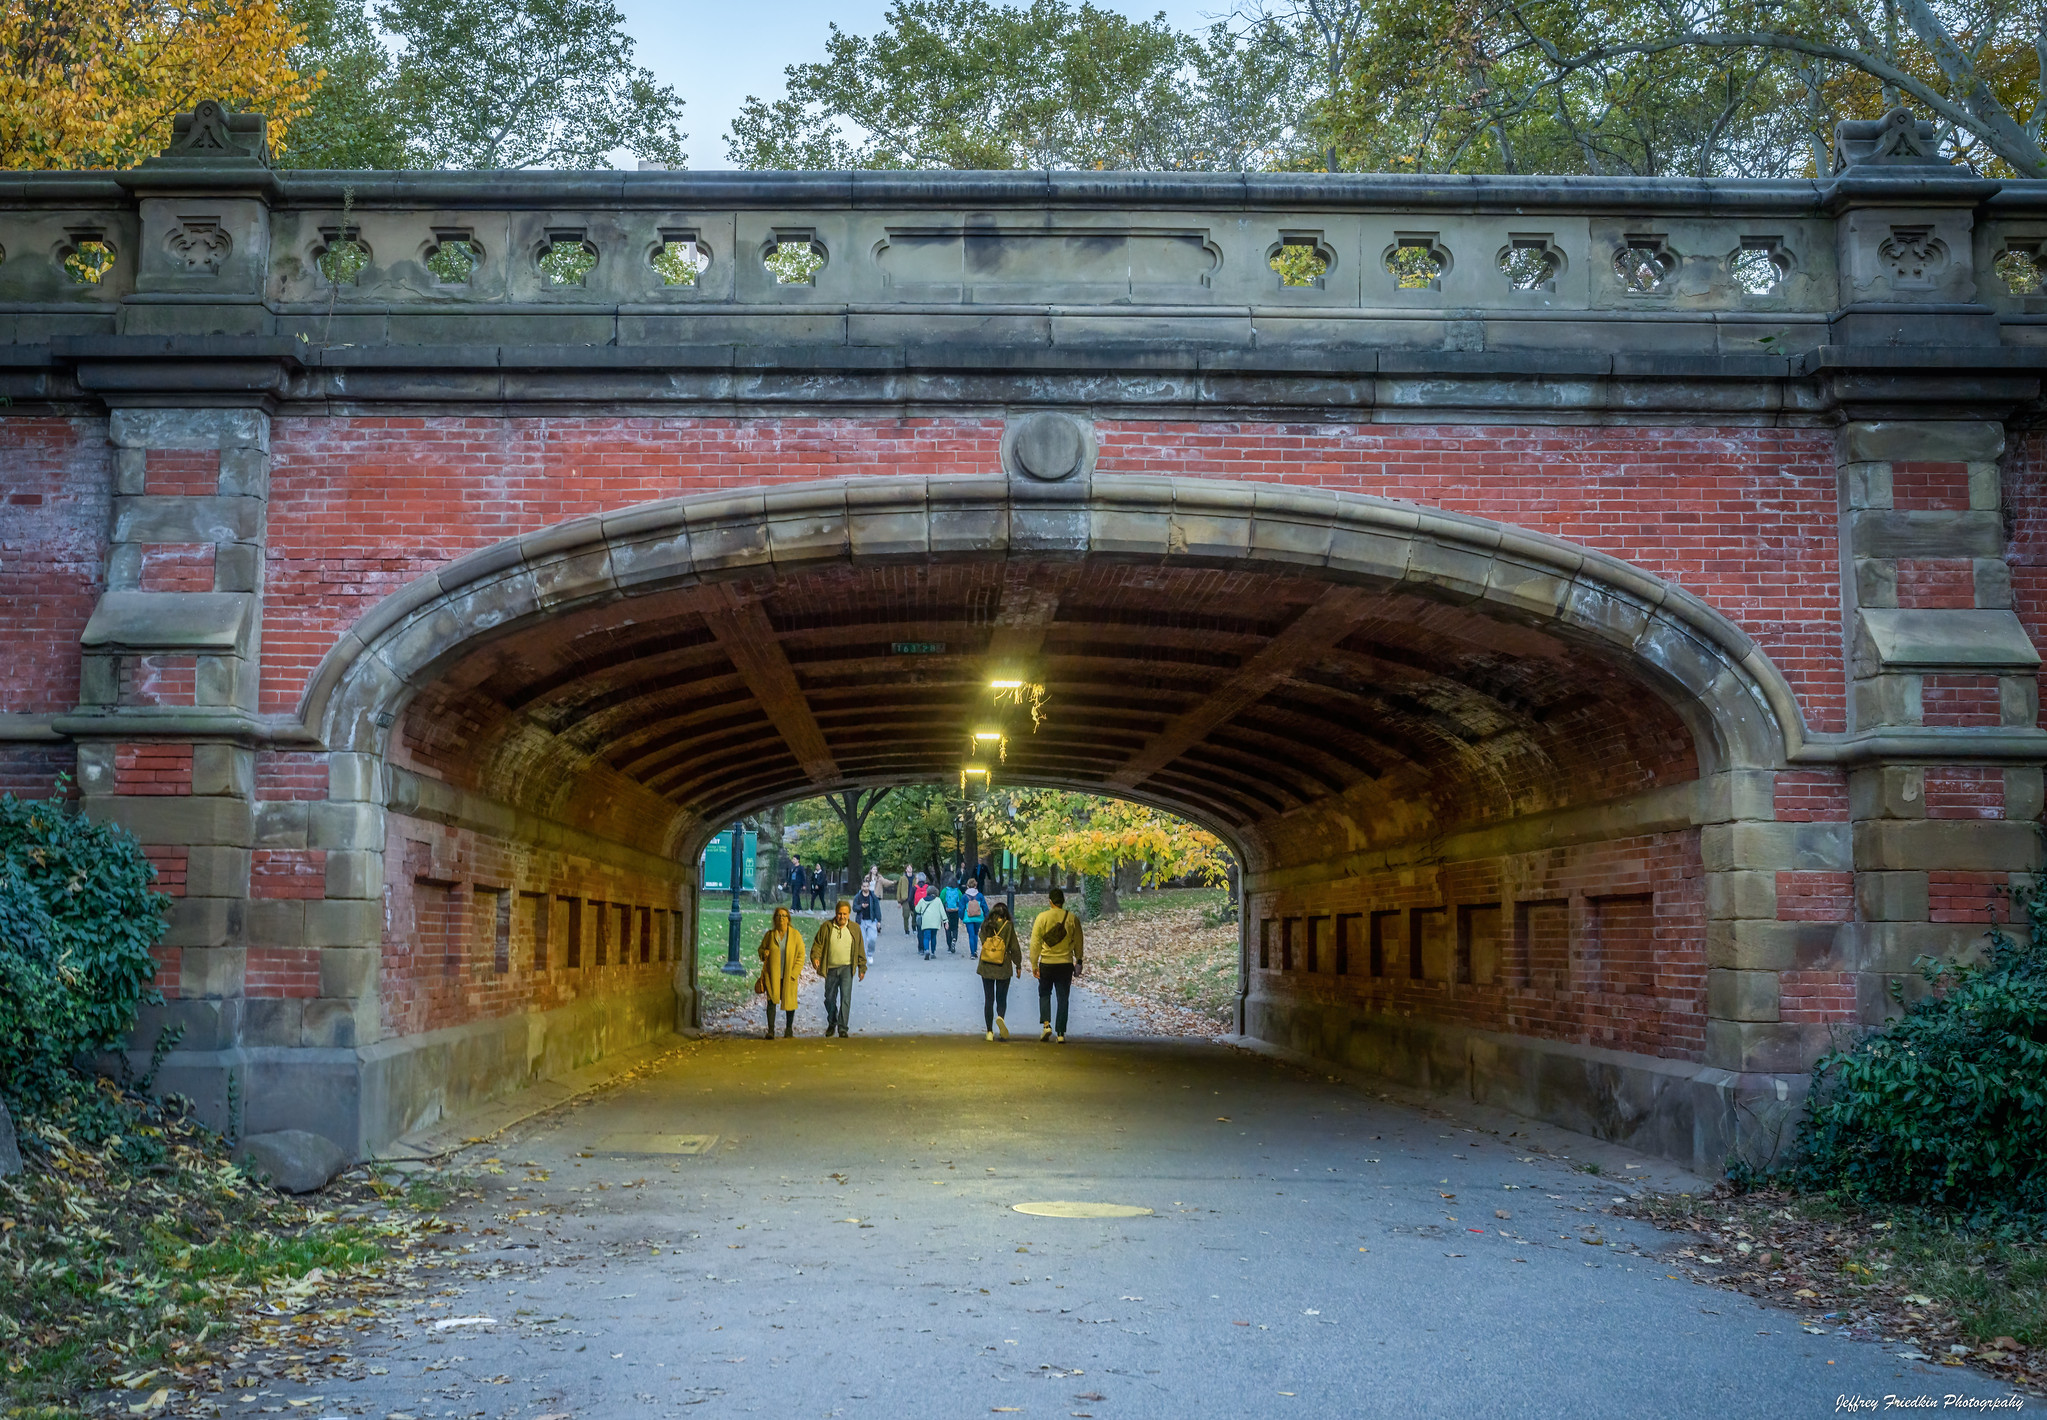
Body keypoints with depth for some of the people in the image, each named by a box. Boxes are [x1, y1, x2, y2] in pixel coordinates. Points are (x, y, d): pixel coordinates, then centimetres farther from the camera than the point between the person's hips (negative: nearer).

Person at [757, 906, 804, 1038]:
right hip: (772, 974, 0)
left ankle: (789, 1028, 25)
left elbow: (801, 955, 0)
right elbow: (761, 948, 18)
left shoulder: (795, 935, -1)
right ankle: (770, 1030, -8)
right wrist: (763, 953, -7)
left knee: (789, 1001, 7)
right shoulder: (770, 934, 3)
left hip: (789, 976, 0)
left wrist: (794, 973, -8)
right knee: (772, 1000, -10)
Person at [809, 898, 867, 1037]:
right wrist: (815, 957, -17)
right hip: (831, 969, 1)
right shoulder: (826, 927, 2)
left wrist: (862, 968, 11)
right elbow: (817, 944, 2)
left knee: (845, 997, -12)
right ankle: (831, 1023, 32)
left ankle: (842, 1028, -9)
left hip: (847, 968, -1)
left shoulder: (854, 929, 5)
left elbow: (860, 949, 11)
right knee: (830, 998, 11)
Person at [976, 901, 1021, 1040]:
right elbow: (1015, 947, -5)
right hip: (1004, 968, -2)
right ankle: (1000, 1017, -22)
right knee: (1002, 998, 9)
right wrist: (1018, 965, 5)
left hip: (986, 967, 2)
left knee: (988, 1000, 9)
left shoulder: (986, 925, -1)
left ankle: (990, 1032, 7)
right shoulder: (1008, 926, -6)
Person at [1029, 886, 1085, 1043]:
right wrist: (1078, 962, 20)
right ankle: (1061, 1033, 3)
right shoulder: (1073, 919, -1)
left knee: (1044, 994, 16)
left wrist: (1034, 964, 0)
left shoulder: (1042, 917, -6)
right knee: (1063, 998, 7)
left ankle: (1046, 1024, -2)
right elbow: (1078, 943, 7)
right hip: (1066, 963, 1)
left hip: (1046, 963, -1)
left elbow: (1035, 943, -6)